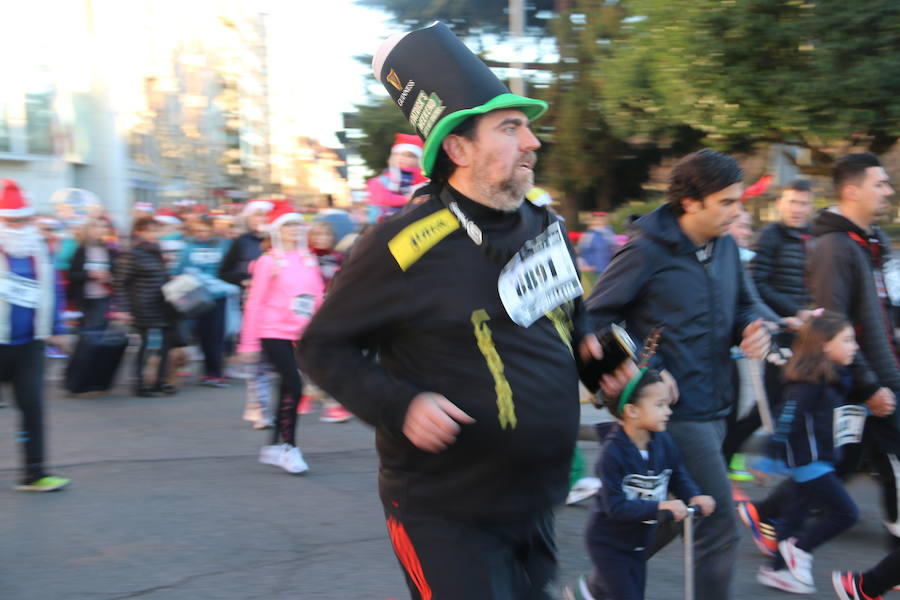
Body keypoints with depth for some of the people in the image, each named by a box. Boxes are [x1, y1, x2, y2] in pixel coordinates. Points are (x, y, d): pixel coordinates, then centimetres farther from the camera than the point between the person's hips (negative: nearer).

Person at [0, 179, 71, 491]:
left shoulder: (38, 249, 5)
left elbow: (52, 288, 14)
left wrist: (55, 329, 16)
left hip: (29, 344, 4)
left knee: (33, 406, -2)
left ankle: (34, 473, 2)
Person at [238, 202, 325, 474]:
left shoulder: (309, 260, 9)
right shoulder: (268, 261, -5)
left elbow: (318, 299, 13)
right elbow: (255, 303, -5)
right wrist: (248, 343, -6)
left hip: (300, 335, 5)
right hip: (274, 333, -5)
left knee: (288, 388, 10)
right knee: (293, 385, -14)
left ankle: (275, 446, 23)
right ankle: (289, 447, -3)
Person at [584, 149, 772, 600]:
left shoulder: (726, 246, 8)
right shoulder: (646, 251, -14)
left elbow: (742, 304, 22)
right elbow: (596, 320, -11)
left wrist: (753, 329, -1)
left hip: (715, 406, 8)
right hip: (677, 407, -8)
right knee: (719, 524, -6)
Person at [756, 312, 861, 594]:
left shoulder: (835, 378, 7)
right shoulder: (808, 381, -22)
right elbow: (786, 422, -23)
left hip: (823, 459, 9)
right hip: (808, 460, -9)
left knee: (797, 514, 15)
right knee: (845, 512, -6)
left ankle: (776, 569, 25)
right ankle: (798, 548, 8)